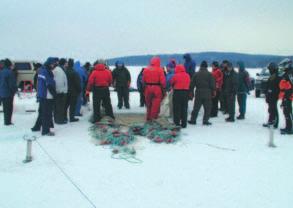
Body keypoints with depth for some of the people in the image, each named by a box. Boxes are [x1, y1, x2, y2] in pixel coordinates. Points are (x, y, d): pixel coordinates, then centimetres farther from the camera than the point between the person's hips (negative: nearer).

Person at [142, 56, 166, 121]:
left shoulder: (146, 69, 4)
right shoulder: (160, 70, -9)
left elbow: (143, 80, 7)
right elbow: (163, 81, -10)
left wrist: (145, 86, 16)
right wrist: (164, 89, -2)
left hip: (148, 88, 4)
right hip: (157, 88, -4)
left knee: (149, 104, 14)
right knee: (156, 103, -1)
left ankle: (148, 117, 22)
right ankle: (154, 116, -8)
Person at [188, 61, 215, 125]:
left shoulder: (196, 74, 3)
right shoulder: (209, 74, -4)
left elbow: (192, 84, 4)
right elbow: (212, 84, -4)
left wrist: (191, 92, 12)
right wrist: (213, 92, 6)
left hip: (198, 94, 3)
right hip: (207, 94, -3)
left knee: (196, 108, 10)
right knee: (207, 108, 6)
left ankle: (193, 120, 13)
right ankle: (205, 121, 4)